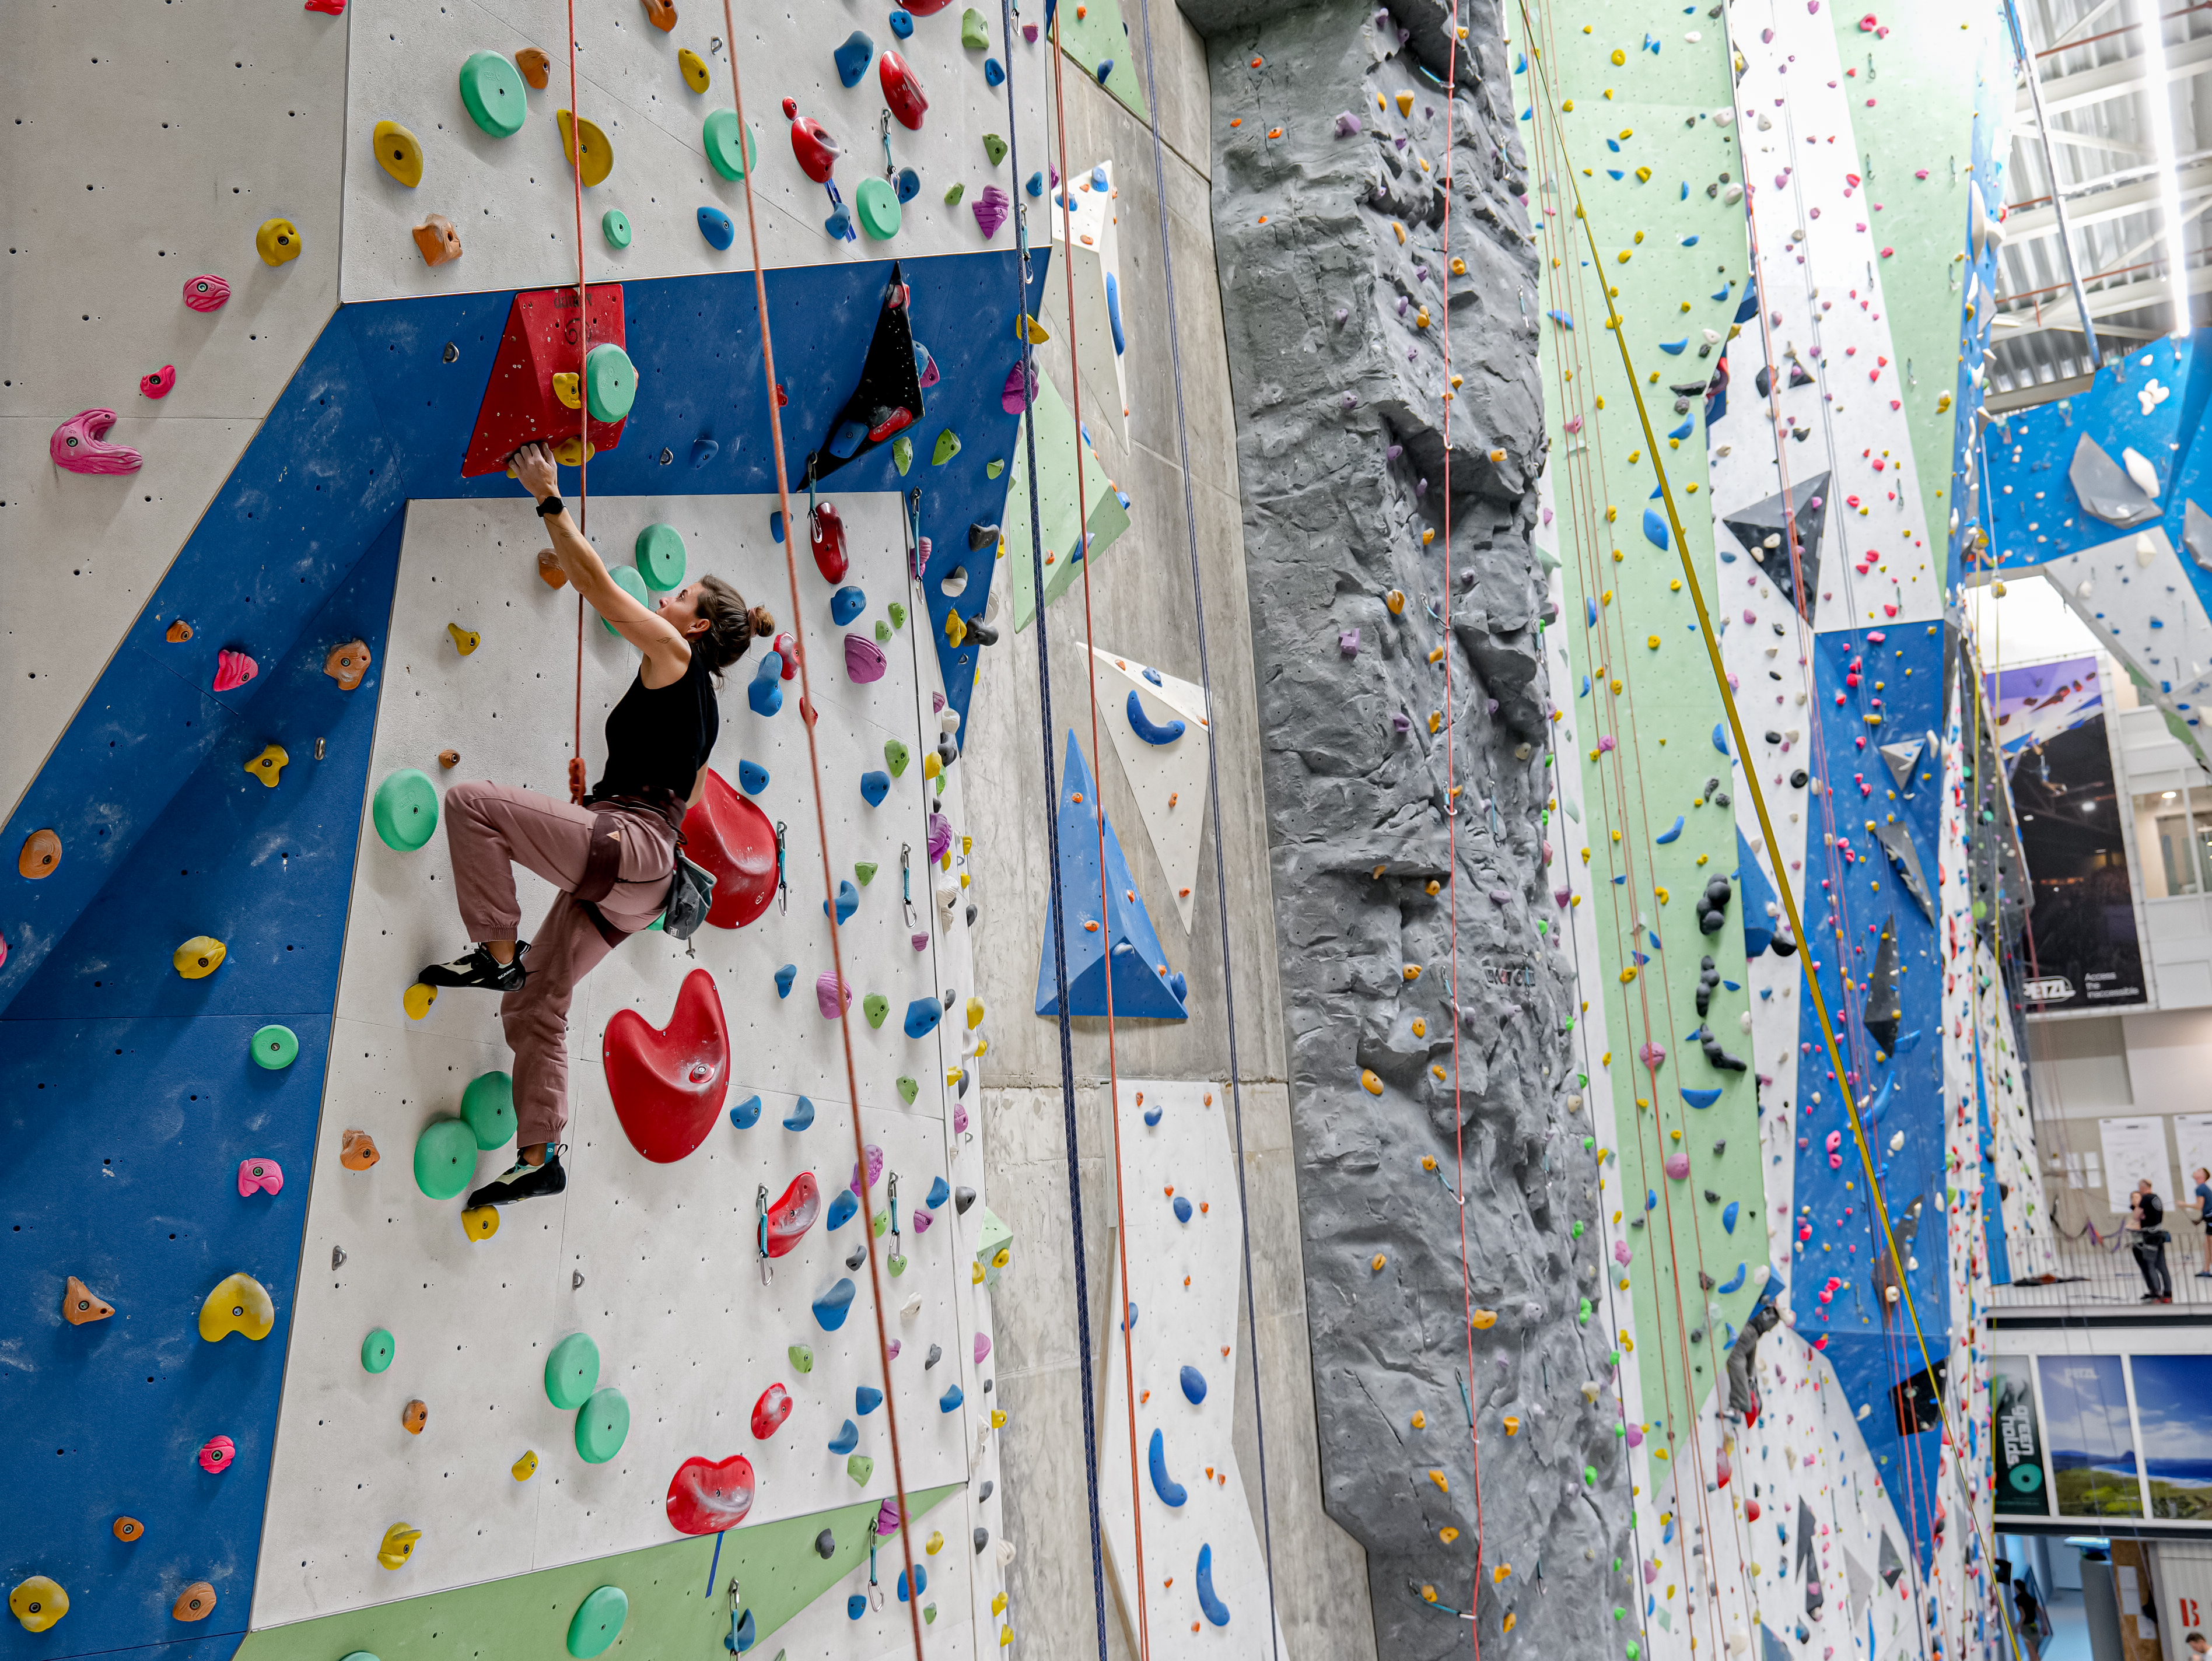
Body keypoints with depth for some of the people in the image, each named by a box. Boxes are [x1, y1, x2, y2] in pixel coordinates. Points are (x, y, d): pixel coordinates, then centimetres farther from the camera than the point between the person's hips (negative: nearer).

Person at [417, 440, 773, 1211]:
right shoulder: (698, 703, 26)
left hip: (626, 844, -10)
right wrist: (593, 799, 24)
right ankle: (540, 1157, 15)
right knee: (534, 1010, 12)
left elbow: (597, 585, -4)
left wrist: (549, 499, 3)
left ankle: (498, 953, -9)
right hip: (629, 880, 10)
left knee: (471, 802, -16)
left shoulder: (674, 656, 1)